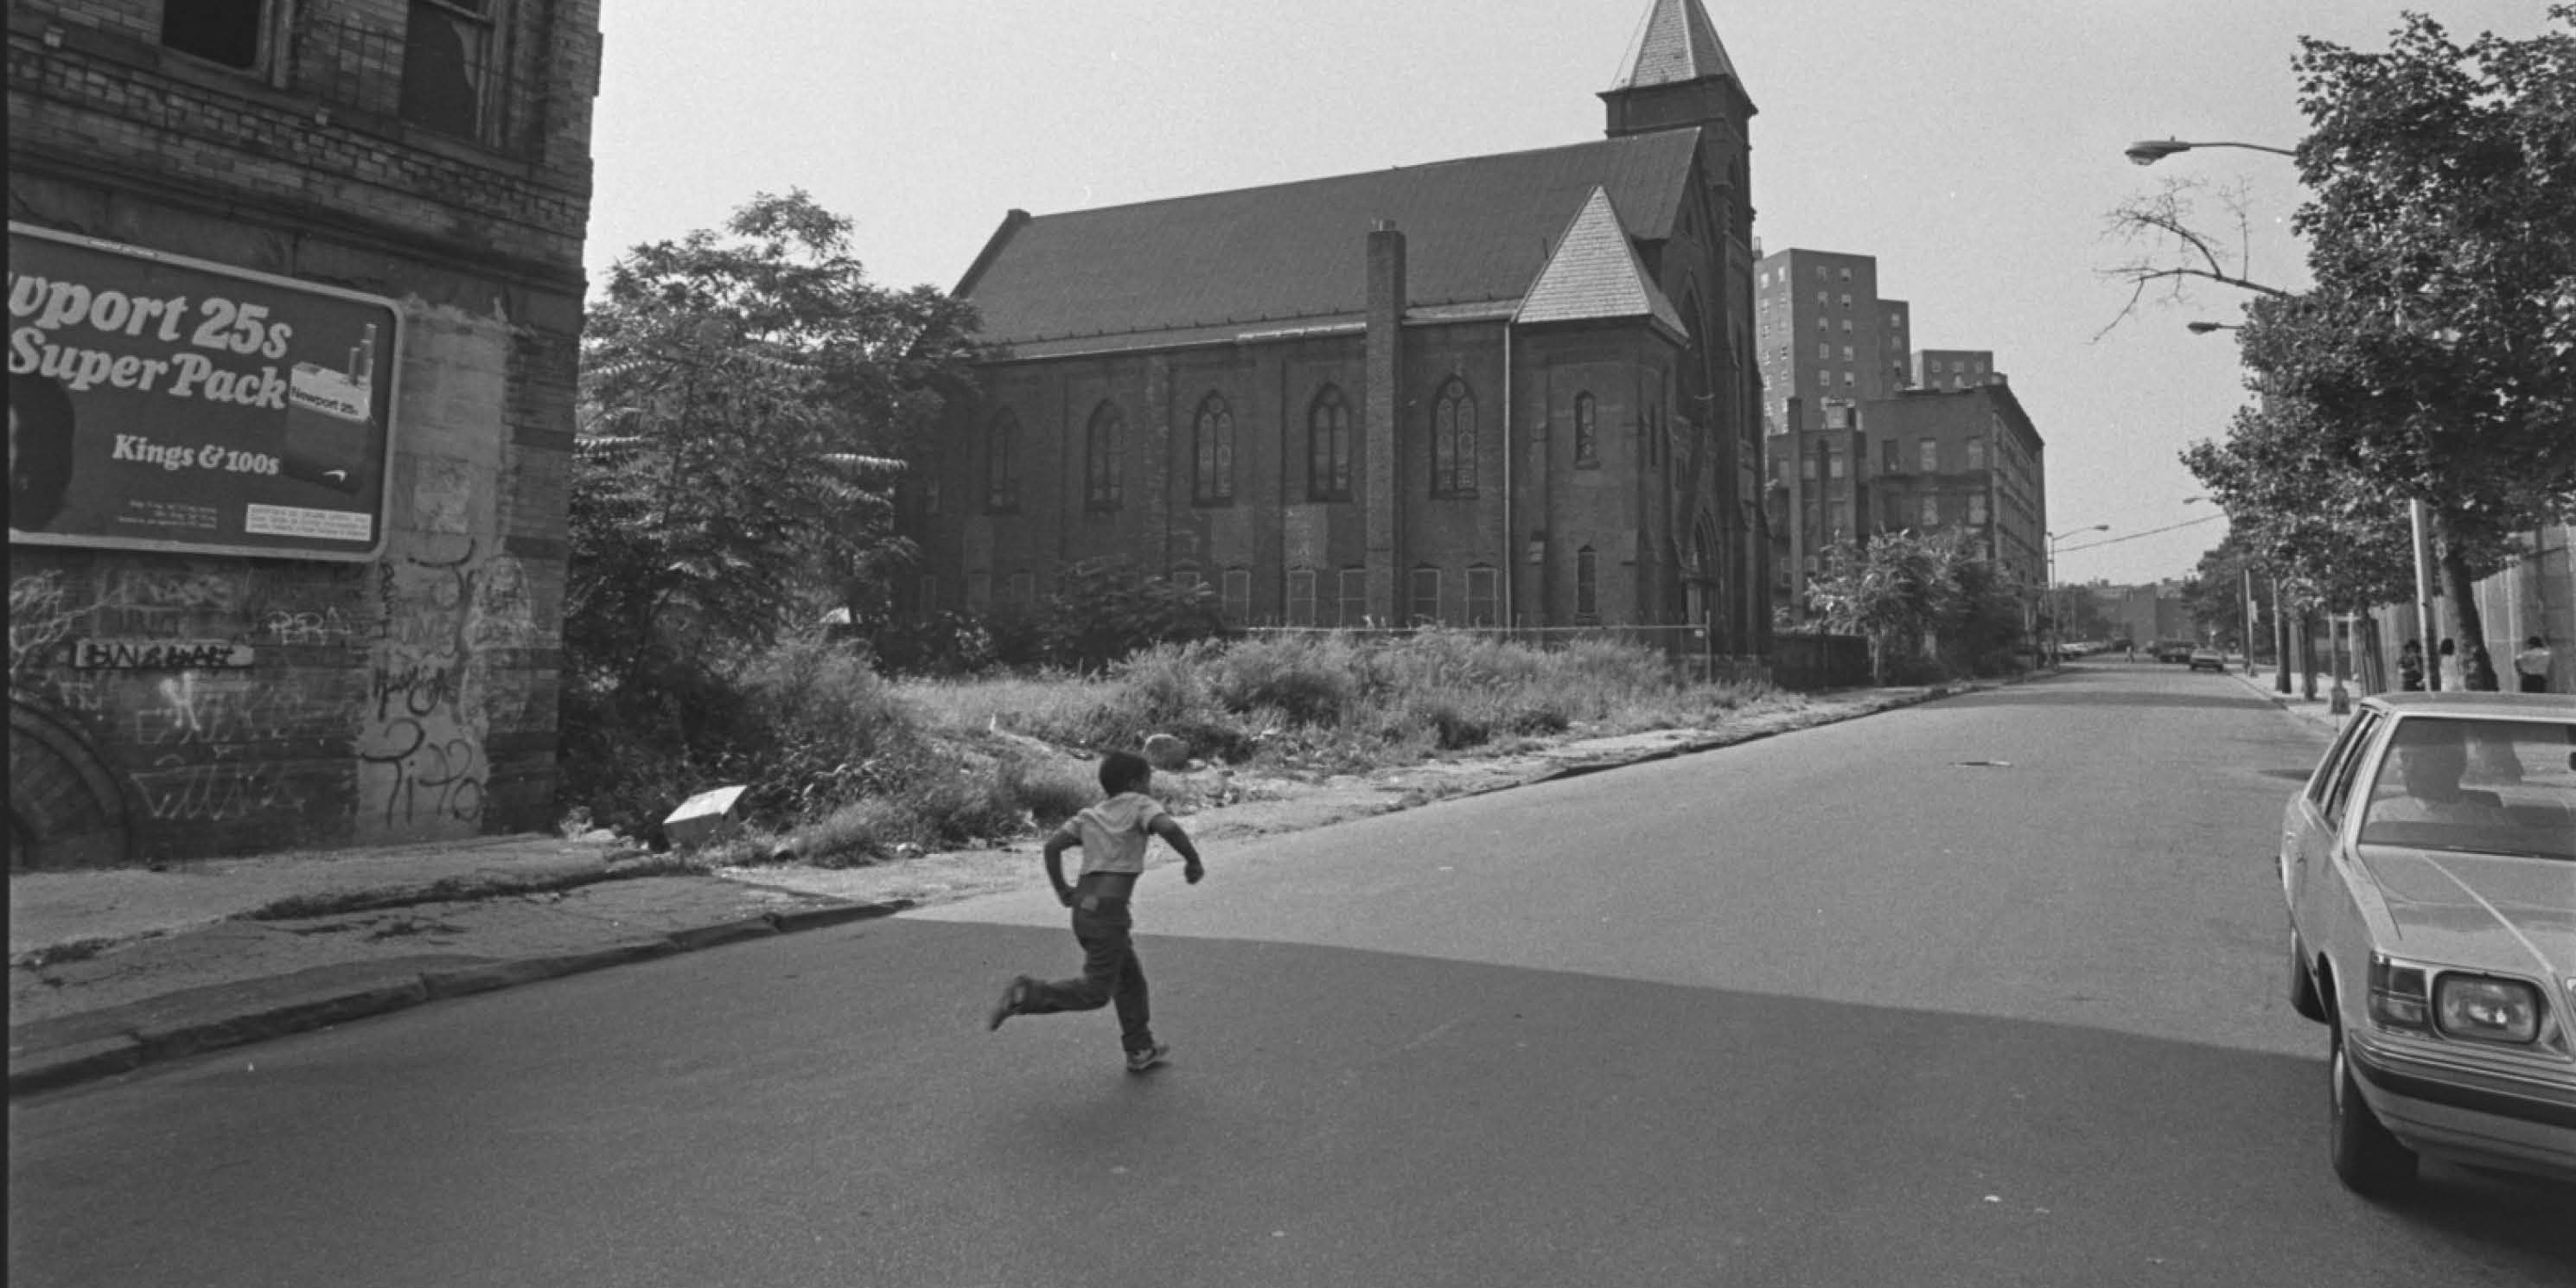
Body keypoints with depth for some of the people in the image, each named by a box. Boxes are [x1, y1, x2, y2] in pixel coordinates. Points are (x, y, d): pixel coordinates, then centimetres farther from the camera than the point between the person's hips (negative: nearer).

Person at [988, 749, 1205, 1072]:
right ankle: (1028, 994, -15)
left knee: (1131, 978, 20)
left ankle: (1140, 1050, 29)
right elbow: (1169, 827, -19)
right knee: (1096, 992, -4)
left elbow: (1053, 845, 6)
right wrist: (1193, 861, -6)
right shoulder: (1139, 805, 0)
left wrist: (1062, 890, 14)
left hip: (1083, 907, 8)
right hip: (1108, 911, -8)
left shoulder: (1090, 815, 16)